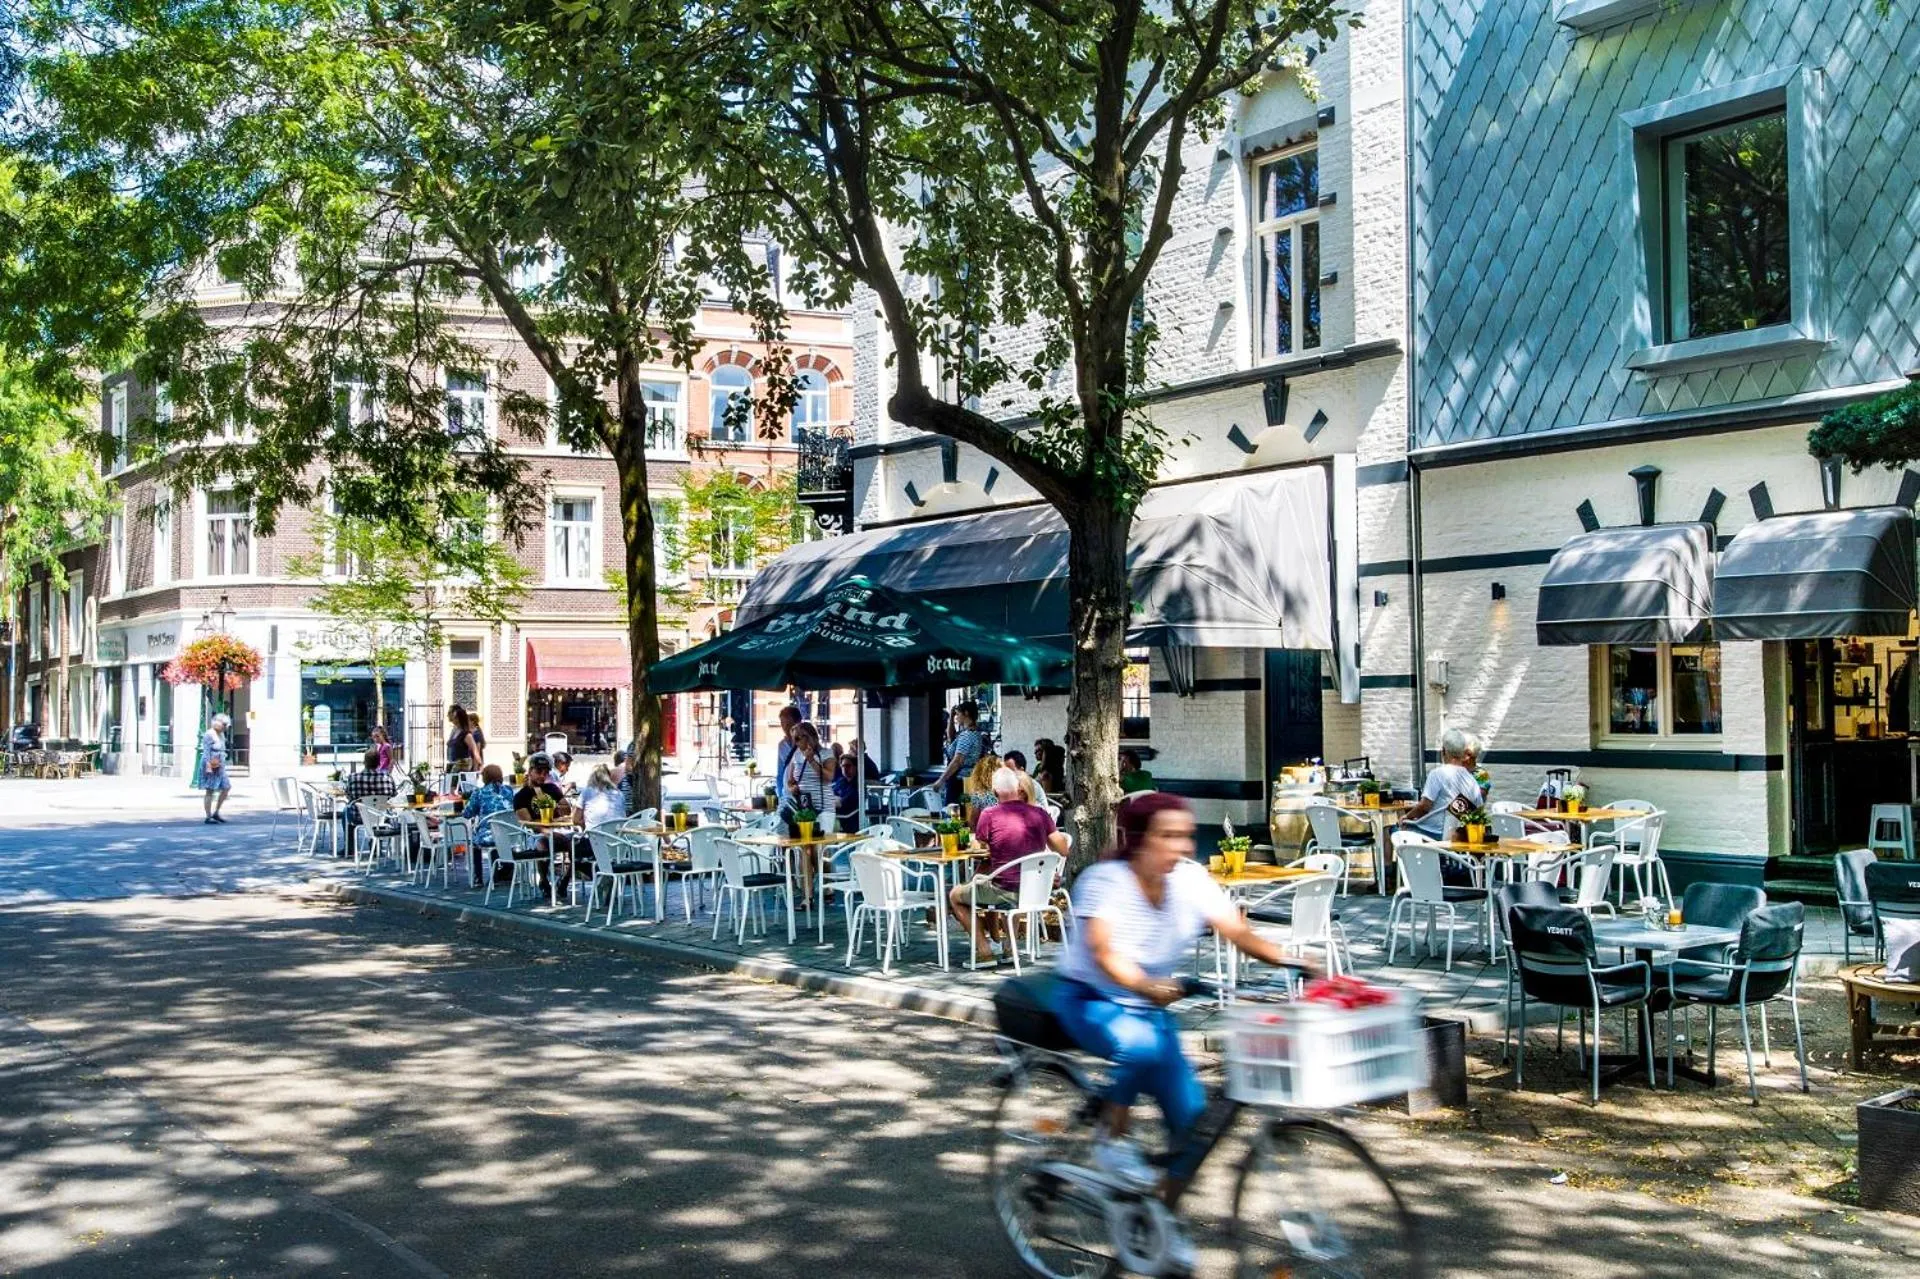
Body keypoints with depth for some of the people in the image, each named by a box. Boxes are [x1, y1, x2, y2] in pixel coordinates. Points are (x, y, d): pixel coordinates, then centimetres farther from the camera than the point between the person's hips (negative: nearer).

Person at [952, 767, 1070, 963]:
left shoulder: (989, 814, -12)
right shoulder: (1039, 813, -1)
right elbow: (1063, 851, 4)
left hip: (1004, 890, -5)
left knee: (955, 896, 19)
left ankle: (983, 949, 9)